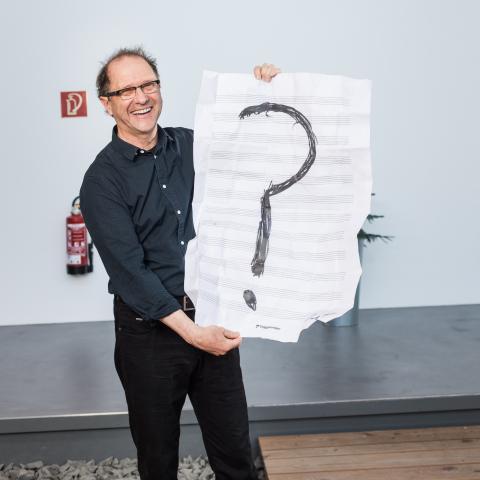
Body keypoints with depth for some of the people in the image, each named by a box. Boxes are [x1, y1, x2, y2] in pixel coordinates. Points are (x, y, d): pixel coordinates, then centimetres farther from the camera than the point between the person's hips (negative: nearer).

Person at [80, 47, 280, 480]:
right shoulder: (102, 180, -10)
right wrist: (190, 331, -21)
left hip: (213, 319, 3)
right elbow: (129, 270, -16)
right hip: (150, 330, -3)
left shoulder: (193, 145, 3)